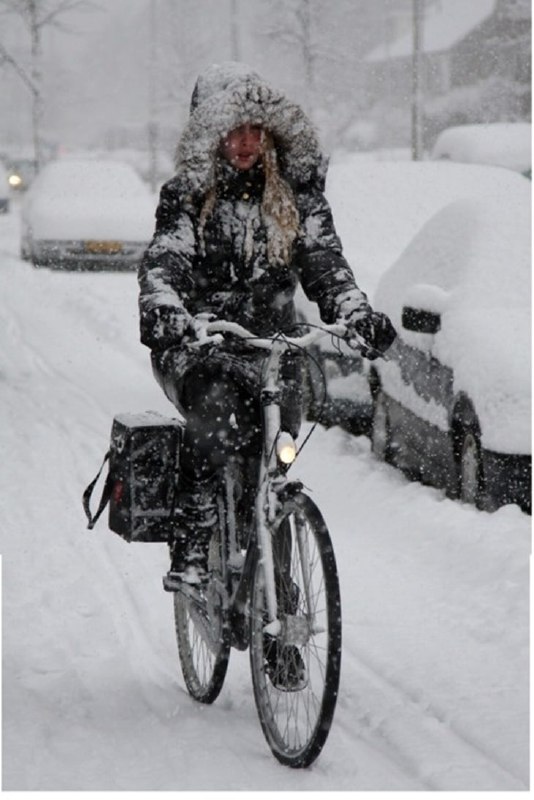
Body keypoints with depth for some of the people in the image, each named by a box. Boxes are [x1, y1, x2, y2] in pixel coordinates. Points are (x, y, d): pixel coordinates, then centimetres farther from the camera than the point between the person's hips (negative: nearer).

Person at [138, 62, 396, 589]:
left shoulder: (298, 192, 6)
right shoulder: (187, 196, -1)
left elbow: (323, 259, -4)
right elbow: (162, 263, -15)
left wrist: (355, 313, -24)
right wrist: (162, 313, -38)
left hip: (271, 345, 3)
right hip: (196, 345, -3)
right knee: (217, 414, -32)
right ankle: (190, 544, -23)